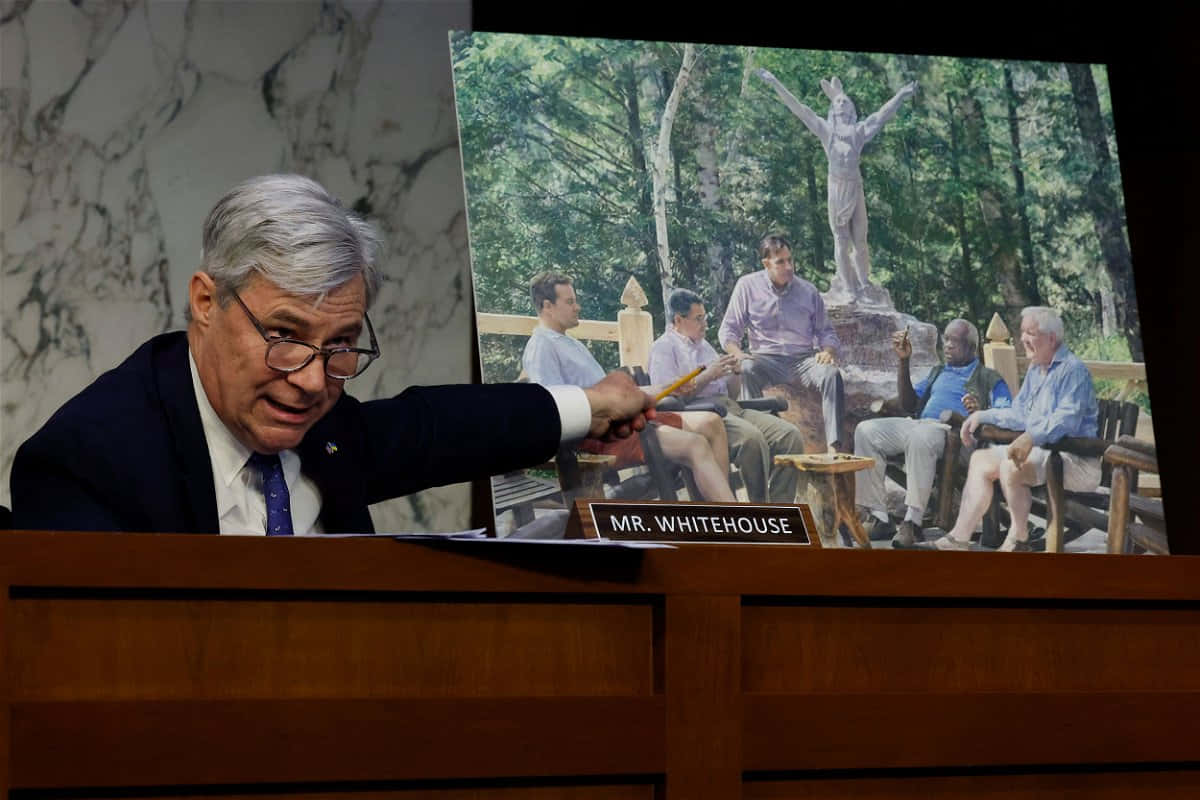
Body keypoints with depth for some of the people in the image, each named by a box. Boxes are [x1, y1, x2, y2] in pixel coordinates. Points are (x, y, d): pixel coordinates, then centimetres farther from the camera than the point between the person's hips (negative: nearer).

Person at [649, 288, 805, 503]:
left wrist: (734, 372, 9)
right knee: (752, 438, -37)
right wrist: (708, 375, -9)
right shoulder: (663, 348, 6)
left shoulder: (704, 346, 30)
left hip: (731, 407, 8)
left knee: (790, 436, -15)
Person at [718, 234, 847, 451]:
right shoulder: (747, 286, 7)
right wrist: (737, 353, -16)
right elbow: (729, 329, 7)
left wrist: (828, 351, -8)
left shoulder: (808, 291, 12)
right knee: (748, 370, -36)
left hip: (803, 359, 1)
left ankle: (834, 445, -37)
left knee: (831, 374, -30)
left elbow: (825, 332, 17)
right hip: (766, 360, -1)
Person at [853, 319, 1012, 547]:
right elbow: (909, 404, 25)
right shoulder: (938, 373, 35)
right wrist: (904, 361, 18)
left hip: (952, 431, -6)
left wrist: (980, 412, -22)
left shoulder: (990, 379, 15)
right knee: (866, 430, -19)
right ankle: (878, 517, -23)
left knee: (920, 437, -41)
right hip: (918, 423, 6)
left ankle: (912, 521, -41)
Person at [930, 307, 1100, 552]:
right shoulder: (1035, 370, 19)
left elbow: (1067, 419, -27)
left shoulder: (1072, 370, -13)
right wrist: (982, 416, 14)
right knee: (981, 459, 5)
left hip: (1075, 459, -10)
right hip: (1041, 450, 10)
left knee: (1011, 466, -31)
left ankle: (1019, 538, -14)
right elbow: (1020, 414, 25)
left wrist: (1032, 436, -41)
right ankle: (960, 536, -1)